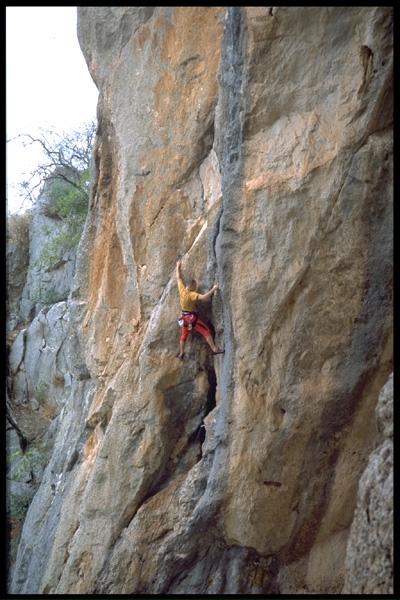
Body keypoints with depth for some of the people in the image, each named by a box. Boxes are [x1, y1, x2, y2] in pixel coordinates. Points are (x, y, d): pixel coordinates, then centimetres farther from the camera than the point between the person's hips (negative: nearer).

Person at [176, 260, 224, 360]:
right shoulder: (192, 294, -27)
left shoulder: (181, 289, -9)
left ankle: (181, 354, 26)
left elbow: (178, 278, 6)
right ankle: (214, 349, -6)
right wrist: (213, 289, -36)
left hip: (184, 316, 8)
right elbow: (204, 297, -40)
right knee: (206, 331, -3)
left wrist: (178, 267, 17)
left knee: (184, 335, 19)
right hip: (192, 317, -8)